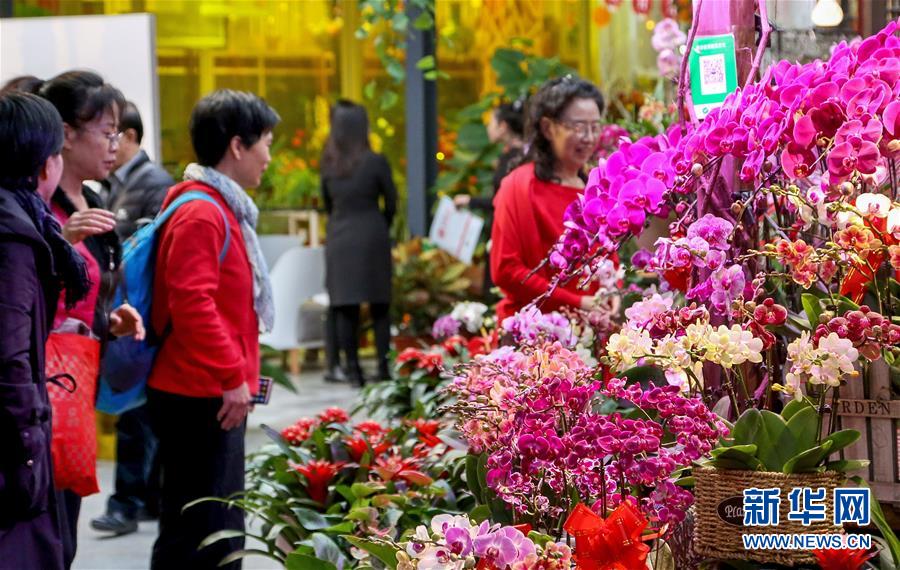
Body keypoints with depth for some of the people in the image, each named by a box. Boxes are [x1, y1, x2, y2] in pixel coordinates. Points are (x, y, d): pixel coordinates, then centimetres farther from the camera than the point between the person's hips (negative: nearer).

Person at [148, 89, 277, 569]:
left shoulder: (223, 208, 16)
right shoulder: (200, 215, -16)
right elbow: (192, 304, -24)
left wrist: (241, 371, 19)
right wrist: (233, 376, -20)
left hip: (216, 391, 10)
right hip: (200, 397, -10)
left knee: (222, 527, 16)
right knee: (195, 531, -6)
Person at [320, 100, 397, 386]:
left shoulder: (328, 164, 1)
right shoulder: (376, 162, -8)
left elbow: (326, 201, 8)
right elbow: (391, 203, 0)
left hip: (339, 240, 2)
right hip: (371, 237, -2)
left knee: (346, 308, 5)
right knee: (379, 305, 6)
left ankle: (353, 368, 4)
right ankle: (383, 367, 4)